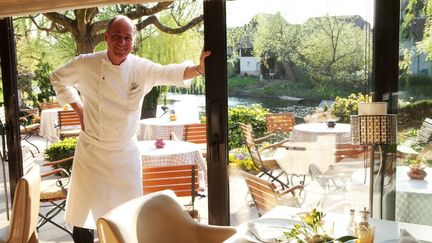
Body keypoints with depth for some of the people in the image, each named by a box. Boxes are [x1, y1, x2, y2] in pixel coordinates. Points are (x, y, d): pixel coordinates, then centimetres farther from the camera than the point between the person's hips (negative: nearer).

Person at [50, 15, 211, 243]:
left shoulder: (141, 68, -8)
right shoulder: (85, 65, -9)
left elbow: (170, 73, -23)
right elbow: (58, 79, 8)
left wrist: (198, 68, -42)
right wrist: (78, 108, 0)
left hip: (126, 154, 1)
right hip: (91, 152, -1)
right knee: (83, 213, 8)